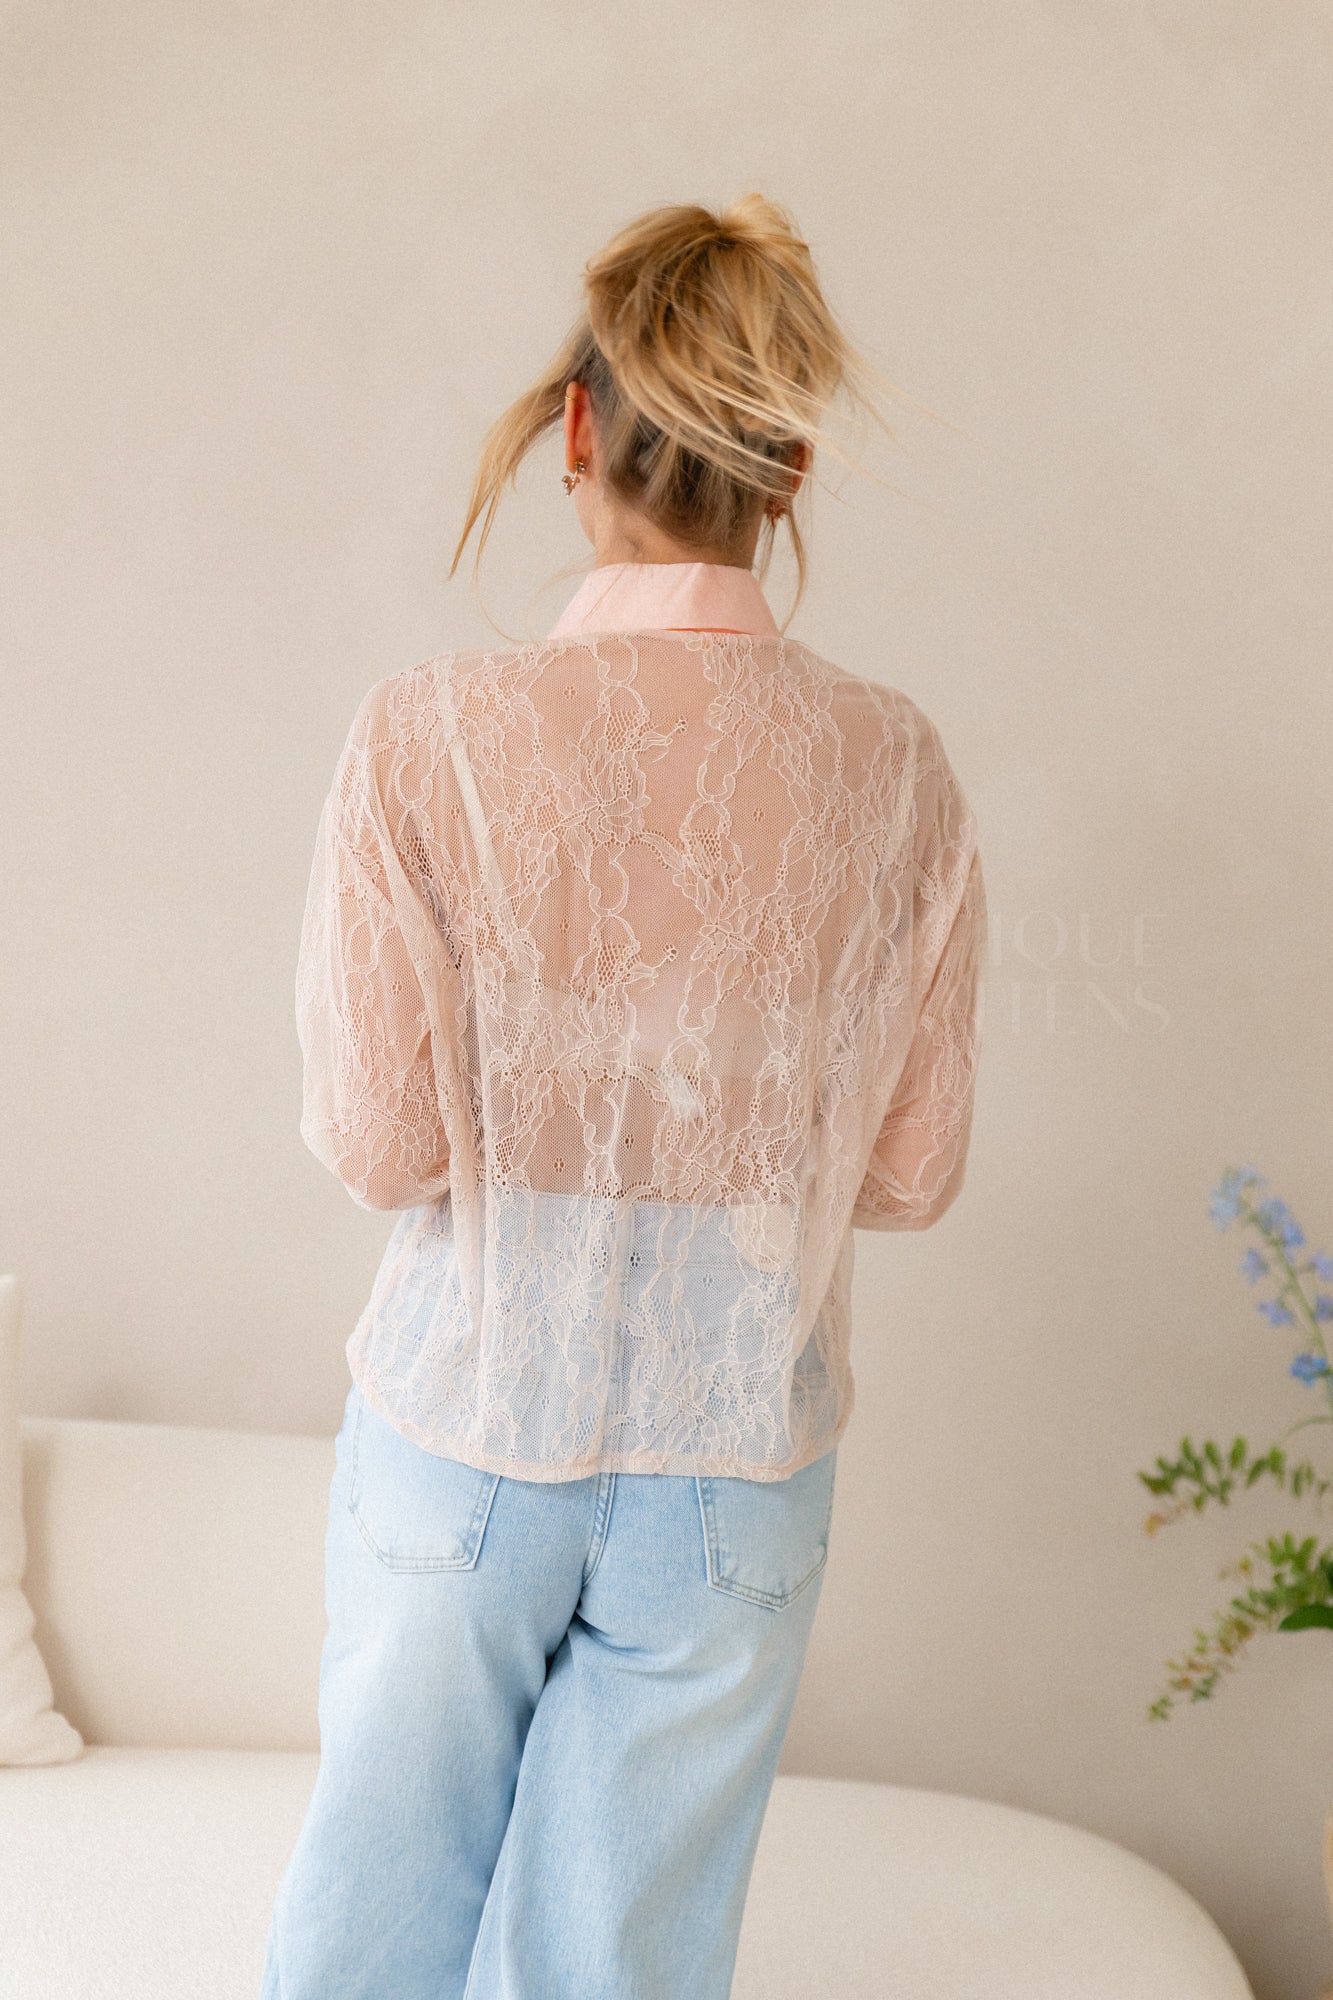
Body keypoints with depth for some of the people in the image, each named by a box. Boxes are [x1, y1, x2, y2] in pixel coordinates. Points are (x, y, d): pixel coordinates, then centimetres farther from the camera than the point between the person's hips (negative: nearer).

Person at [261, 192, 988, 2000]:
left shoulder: (432, 731, -15)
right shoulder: (894, 767, -9)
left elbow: (378, 1144, -13)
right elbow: (913, 1170, -3)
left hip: (466, 1423, -1)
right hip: (740, 1447, 1)